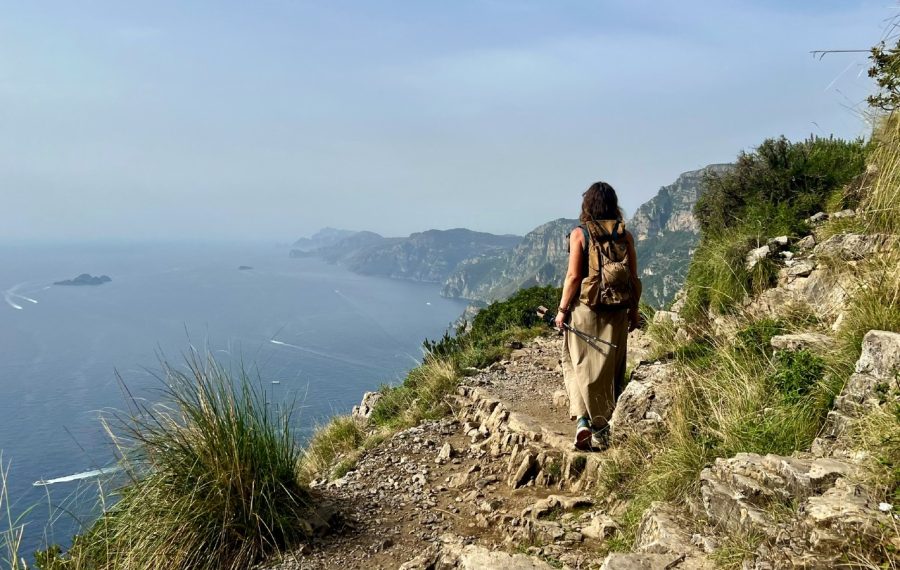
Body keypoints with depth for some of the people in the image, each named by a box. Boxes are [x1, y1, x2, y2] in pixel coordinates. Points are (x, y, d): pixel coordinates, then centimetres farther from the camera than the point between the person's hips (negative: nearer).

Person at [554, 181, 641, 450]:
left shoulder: (579, 234, -5)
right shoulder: (625, 235, 3)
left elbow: (573, 276, -10)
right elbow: (634, 277, 3)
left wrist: (562, 310, -1)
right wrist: (634, 310, 13)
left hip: (585, 310, -3)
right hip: (617, 313, 3)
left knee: (577, 365, 10)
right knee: (610, 370, 13)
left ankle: (582, 419, -6)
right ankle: (602, 429, 21)